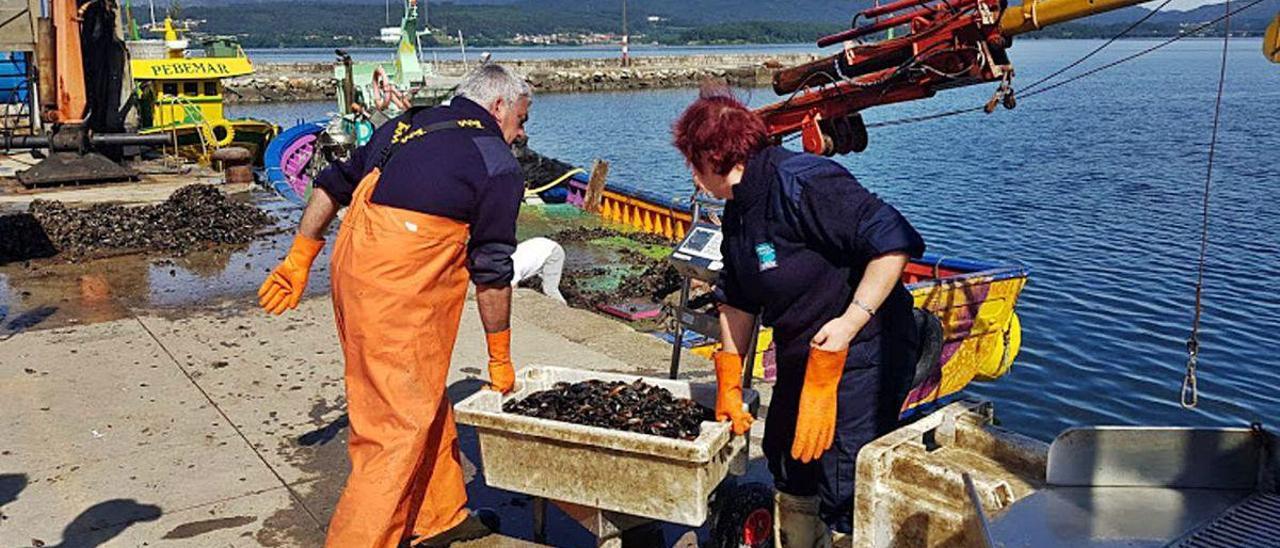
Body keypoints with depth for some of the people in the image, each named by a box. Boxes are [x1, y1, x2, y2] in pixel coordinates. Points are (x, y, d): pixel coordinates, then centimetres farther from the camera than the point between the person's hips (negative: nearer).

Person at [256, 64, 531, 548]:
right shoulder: (497, 165, -2)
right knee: (401, 423, 0)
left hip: (352, 271, 9)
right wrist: (500, 359, 6)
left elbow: (333, 185, 19)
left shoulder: (405, 125, 19)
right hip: (404, 286, -8)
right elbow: (491, 272, -2)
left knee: (427, 402, 19)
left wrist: (298, 261, 23)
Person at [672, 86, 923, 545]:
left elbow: (895, 241, -28)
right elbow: (736, 300, 14)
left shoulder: (799, 184, -23)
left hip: (861, 356, -10)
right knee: (790, 477, 22)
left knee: (843, 495, -6)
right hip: (800, 355, 10)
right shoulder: (738, 209, 7)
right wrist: (729, 385, 13)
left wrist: (851, 322, -30)